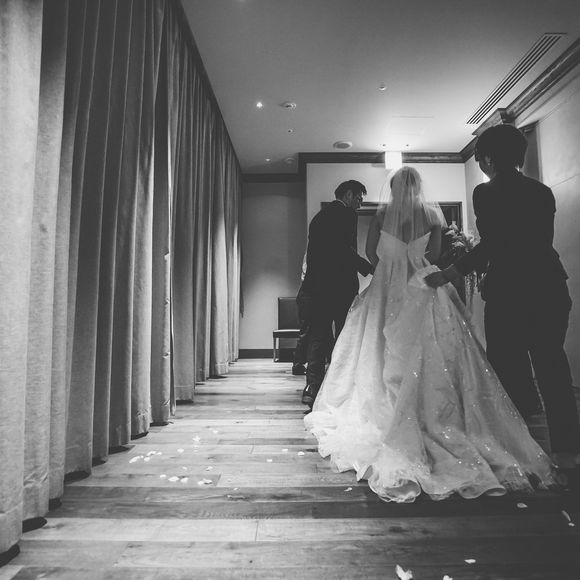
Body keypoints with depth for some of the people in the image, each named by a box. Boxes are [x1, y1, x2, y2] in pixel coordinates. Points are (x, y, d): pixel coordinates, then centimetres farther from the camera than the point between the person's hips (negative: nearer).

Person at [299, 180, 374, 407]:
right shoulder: (346, 213, -4)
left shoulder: (320, 215, 22)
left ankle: (312, 387, 4)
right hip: (337, 286, -7)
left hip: (314, 285, 8)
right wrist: (368, 267, -7)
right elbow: (345, 250, -16)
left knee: (318, 337, 8)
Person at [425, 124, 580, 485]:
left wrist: (451, 273, -11)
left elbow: (491, 245, -17)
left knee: (511, 370, 4)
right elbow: (541, 241, 14)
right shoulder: (543, 191, 11)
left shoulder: (486, 192, -7)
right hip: (550, 288, 6)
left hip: (508, 292, -6)